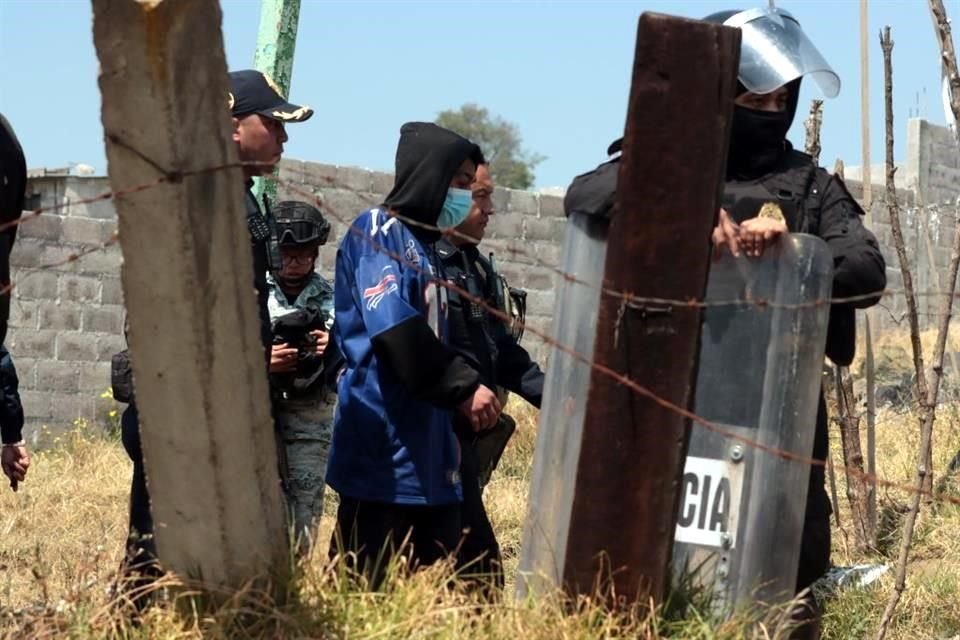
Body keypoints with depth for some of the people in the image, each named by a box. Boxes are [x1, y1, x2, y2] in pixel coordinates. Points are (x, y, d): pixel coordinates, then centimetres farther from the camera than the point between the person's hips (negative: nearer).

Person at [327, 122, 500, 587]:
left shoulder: (421, 244, 21)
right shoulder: (378, 233, -7)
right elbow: (394, 329, -19)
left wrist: (463, 393, 8)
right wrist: (464, 387, -16)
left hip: (426, 436, 10)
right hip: (383, 442, -10)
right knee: (364, 581, -10)